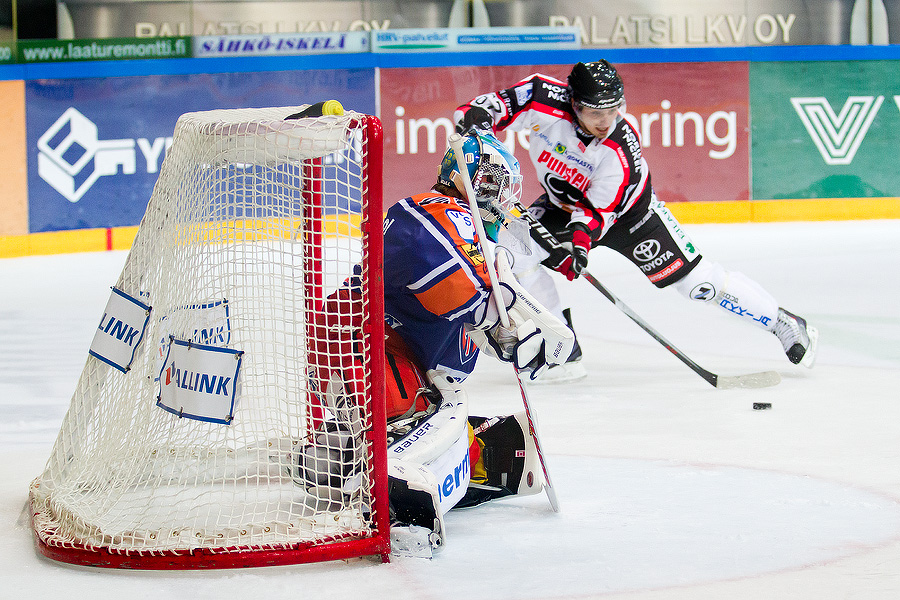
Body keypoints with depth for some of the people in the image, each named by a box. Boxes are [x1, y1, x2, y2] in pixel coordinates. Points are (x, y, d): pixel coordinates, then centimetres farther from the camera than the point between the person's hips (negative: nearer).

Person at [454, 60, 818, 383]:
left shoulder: (621, 149, -34)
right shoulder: (546, 101, -31)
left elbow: (598, 209, -30)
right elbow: (500, 103, -19)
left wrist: (580, 238, -47)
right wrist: (475, 116, -40)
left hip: (627, 207, -3)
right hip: (563, 204, 3)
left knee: (692, 276, -6)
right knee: (518, 253, -20)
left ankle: (786, 326, 8)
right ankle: (565, 354, -6)